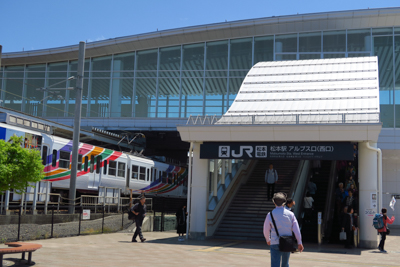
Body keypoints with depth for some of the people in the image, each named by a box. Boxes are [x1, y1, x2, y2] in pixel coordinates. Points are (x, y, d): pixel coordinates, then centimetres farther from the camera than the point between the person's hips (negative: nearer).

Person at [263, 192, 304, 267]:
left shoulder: (270, 214, -3)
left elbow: (266, 230, 5)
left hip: (275, 243, -3)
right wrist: (299, 243, -3)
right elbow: (296, 229, -5)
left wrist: (268, 240, 23)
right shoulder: (290, 214, 1)